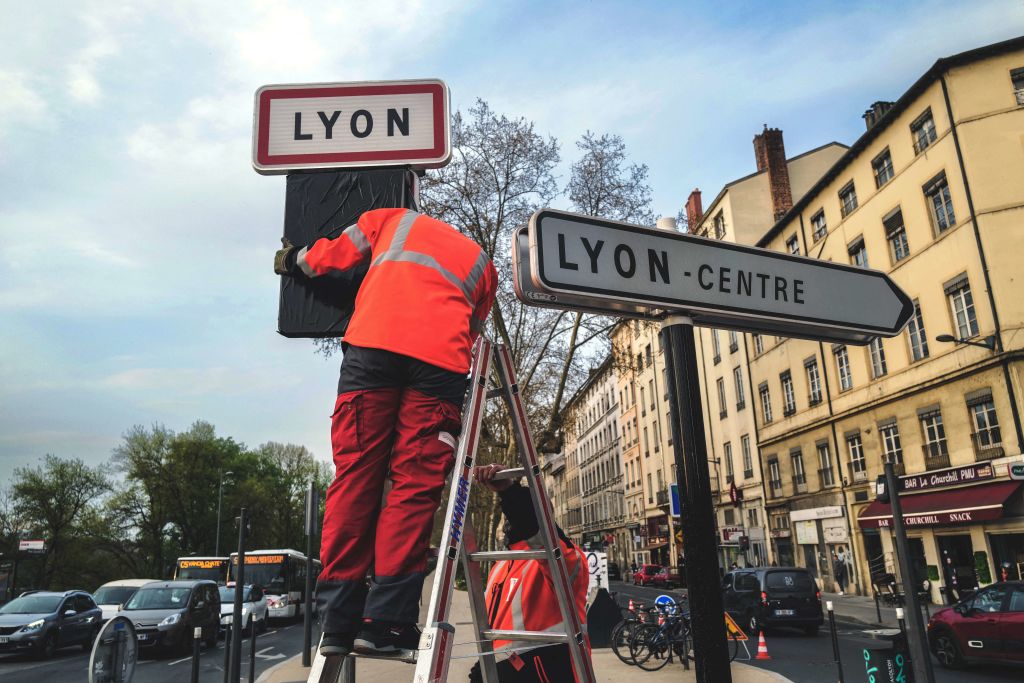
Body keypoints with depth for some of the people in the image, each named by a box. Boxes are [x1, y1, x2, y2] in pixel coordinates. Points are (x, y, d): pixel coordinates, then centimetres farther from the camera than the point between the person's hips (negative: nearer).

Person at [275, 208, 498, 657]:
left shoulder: (395, 219, 31)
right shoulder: (482, 264, 32)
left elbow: (331, 255, 30)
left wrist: (293, 260, 47)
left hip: (371, 345, 0)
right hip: (441, 359, 0)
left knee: (355, 475, 0)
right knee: (416, 484, -2)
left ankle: (338, 619, -2)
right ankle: (386, 620, -9)